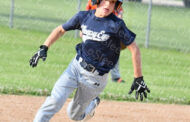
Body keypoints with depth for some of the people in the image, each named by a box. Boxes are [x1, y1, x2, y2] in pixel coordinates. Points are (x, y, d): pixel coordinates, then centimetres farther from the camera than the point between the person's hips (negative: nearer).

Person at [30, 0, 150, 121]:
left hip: (95, 78, -3)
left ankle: (92, 104, 42)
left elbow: (134, 49, -13)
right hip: (75, 67, 3)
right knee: (55, 101, -15)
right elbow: (61, 30, 10)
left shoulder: (116, 24, -17)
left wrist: (138, 79, -13)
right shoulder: (84, 16, -3)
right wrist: (44, 48, -1)